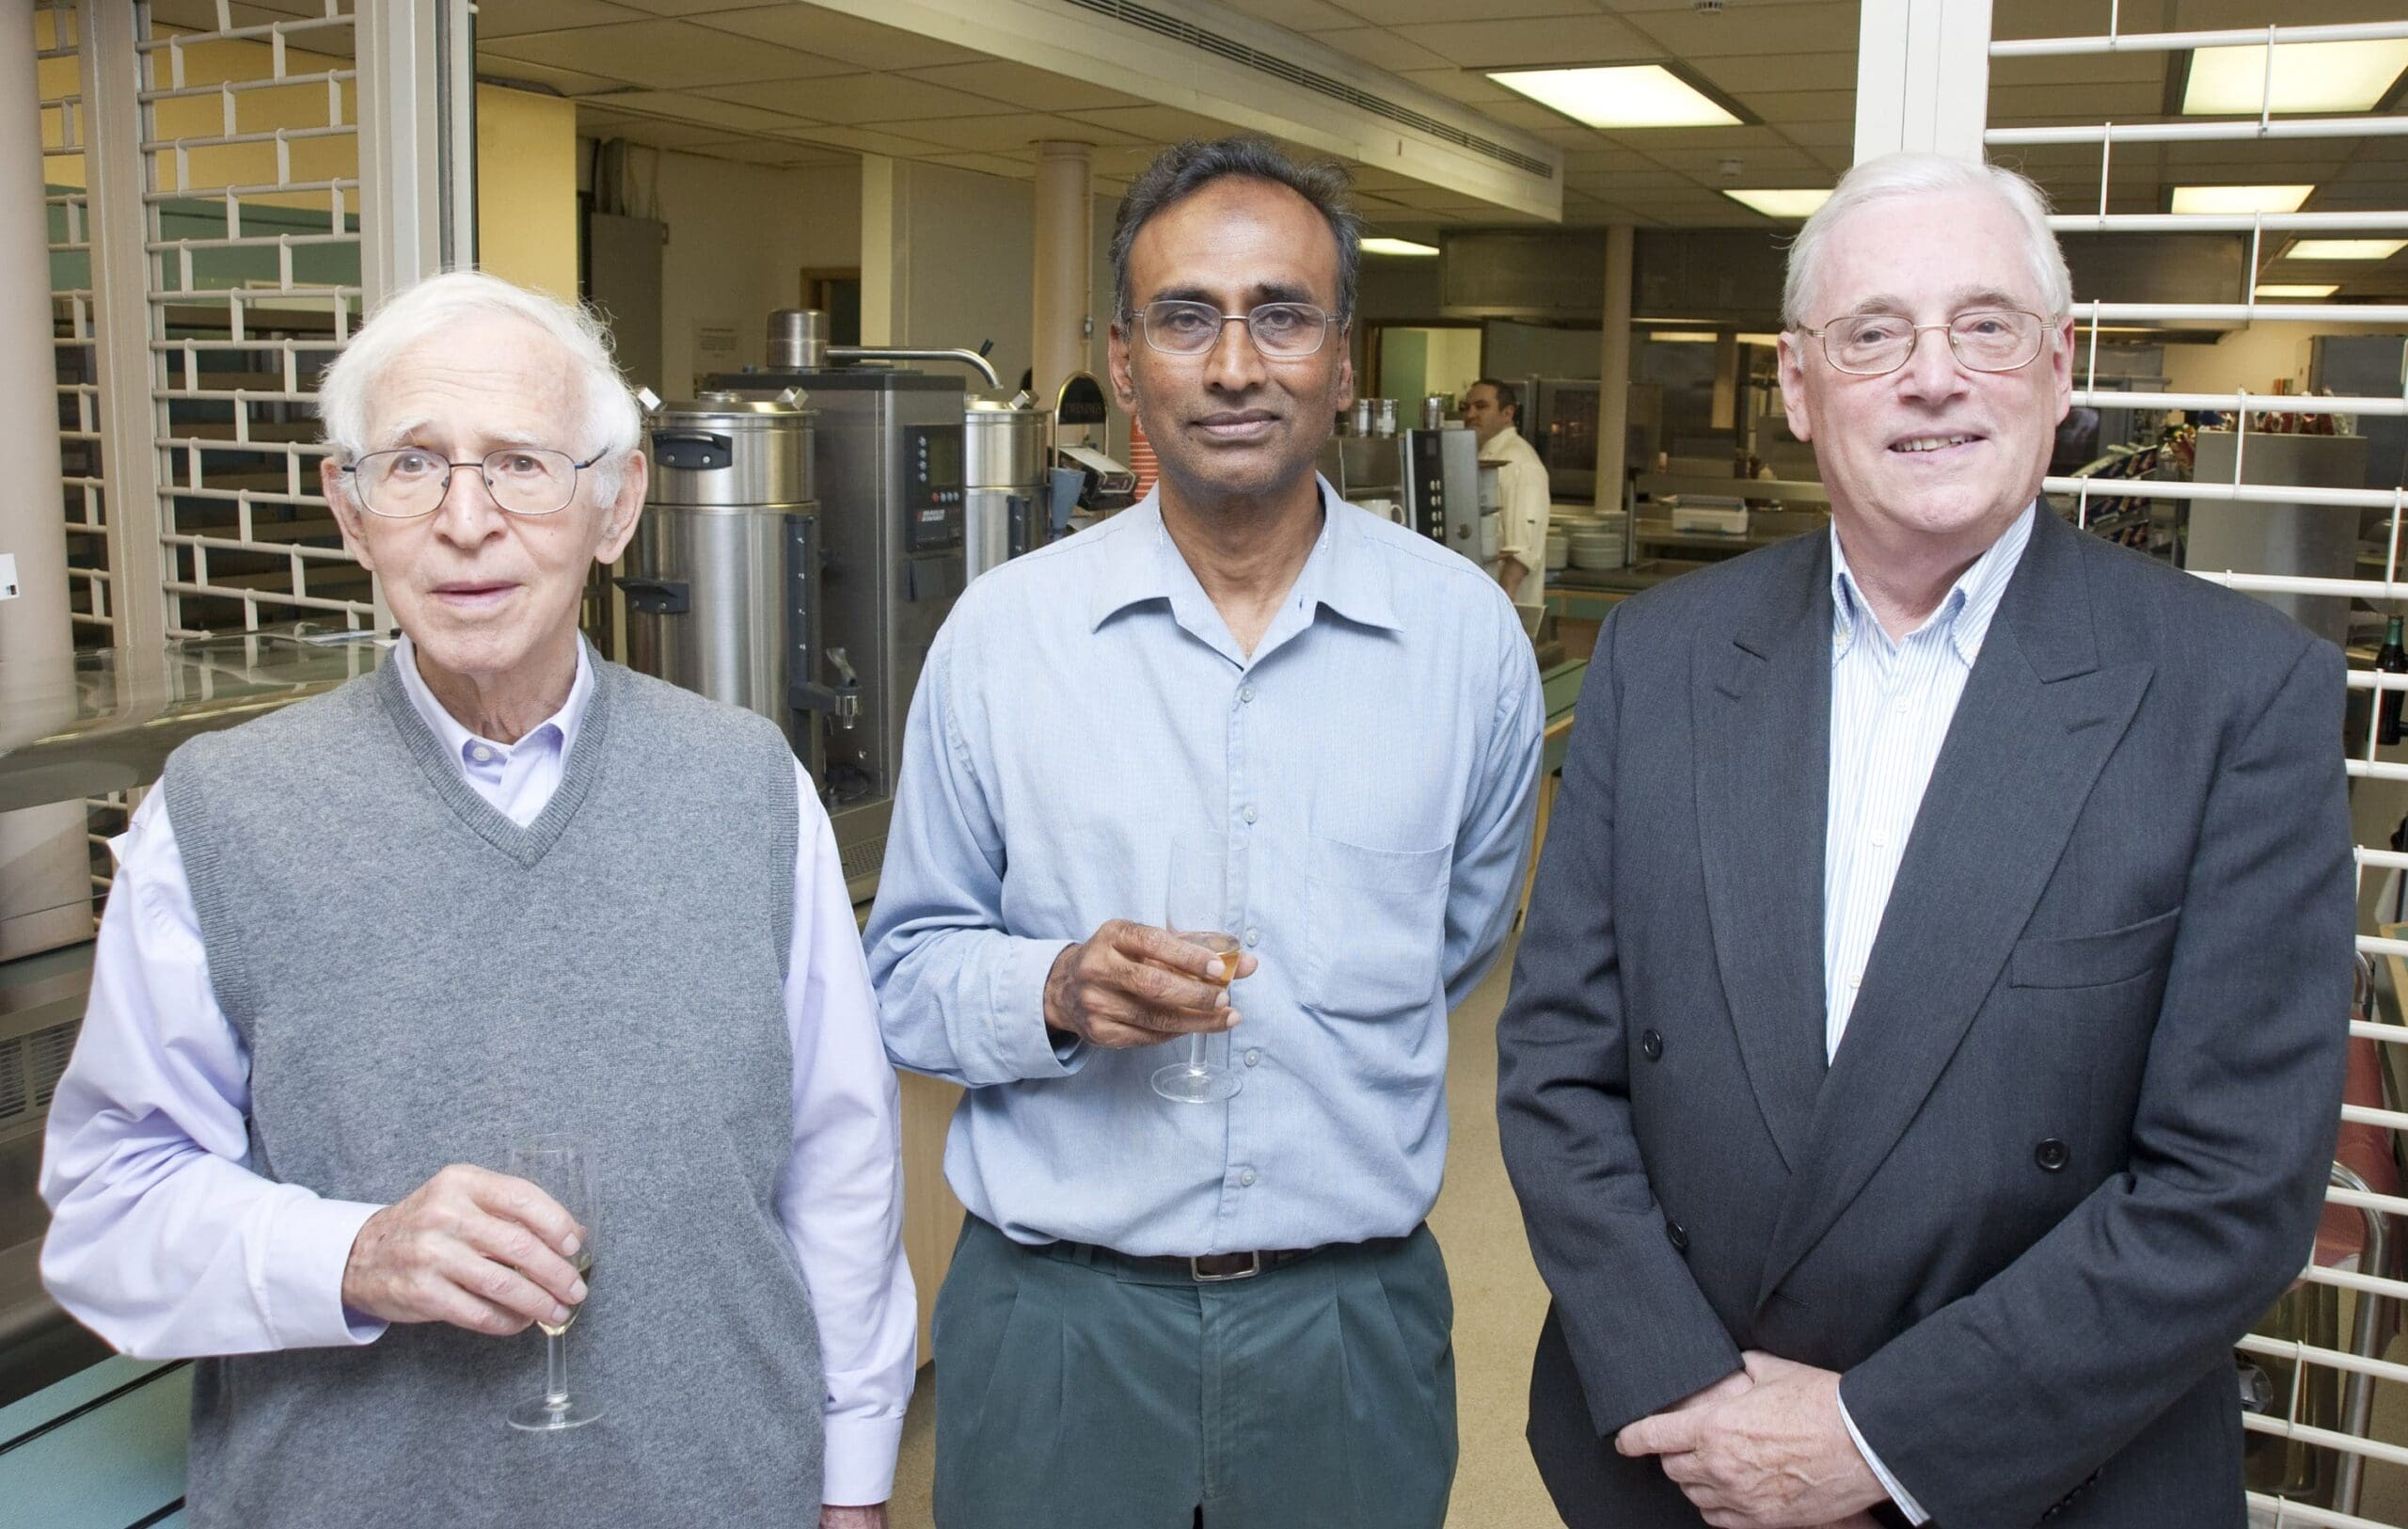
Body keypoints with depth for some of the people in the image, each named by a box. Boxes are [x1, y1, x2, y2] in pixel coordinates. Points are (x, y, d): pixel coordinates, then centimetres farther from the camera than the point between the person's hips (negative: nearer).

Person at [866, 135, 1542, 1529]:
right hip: (1052, 1321, 0)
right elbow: (907, 973, 0)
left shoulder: (1467, 634, -3)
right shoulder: (1002, 631, -4)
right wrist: (1059, 992, -17)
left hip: (1354, 1317, 1)